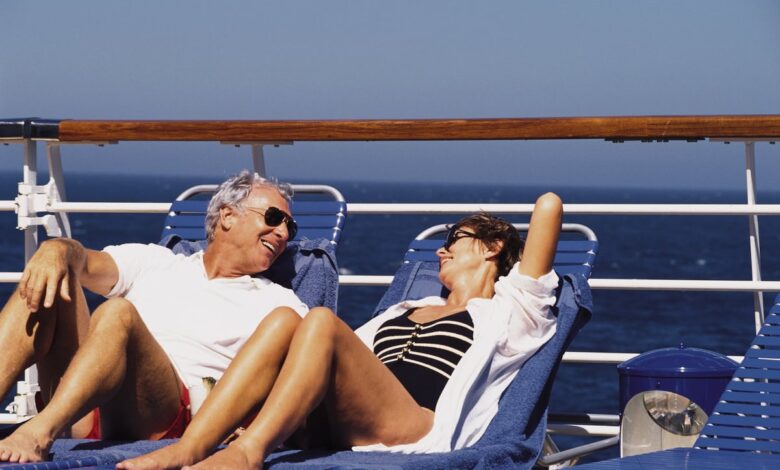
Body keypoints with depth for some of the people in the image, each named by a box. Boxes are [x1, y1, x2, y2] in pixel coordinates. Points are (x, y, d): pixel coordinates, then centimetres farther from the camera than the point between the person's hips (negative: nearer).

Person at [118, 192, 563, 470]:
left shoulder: (509, 308, 22)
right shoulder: (406, 311, 41)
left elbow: (549, 205, 15)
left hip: (418, 430, -6)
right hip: (338, 429, 6)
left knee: (322, 321, -27)